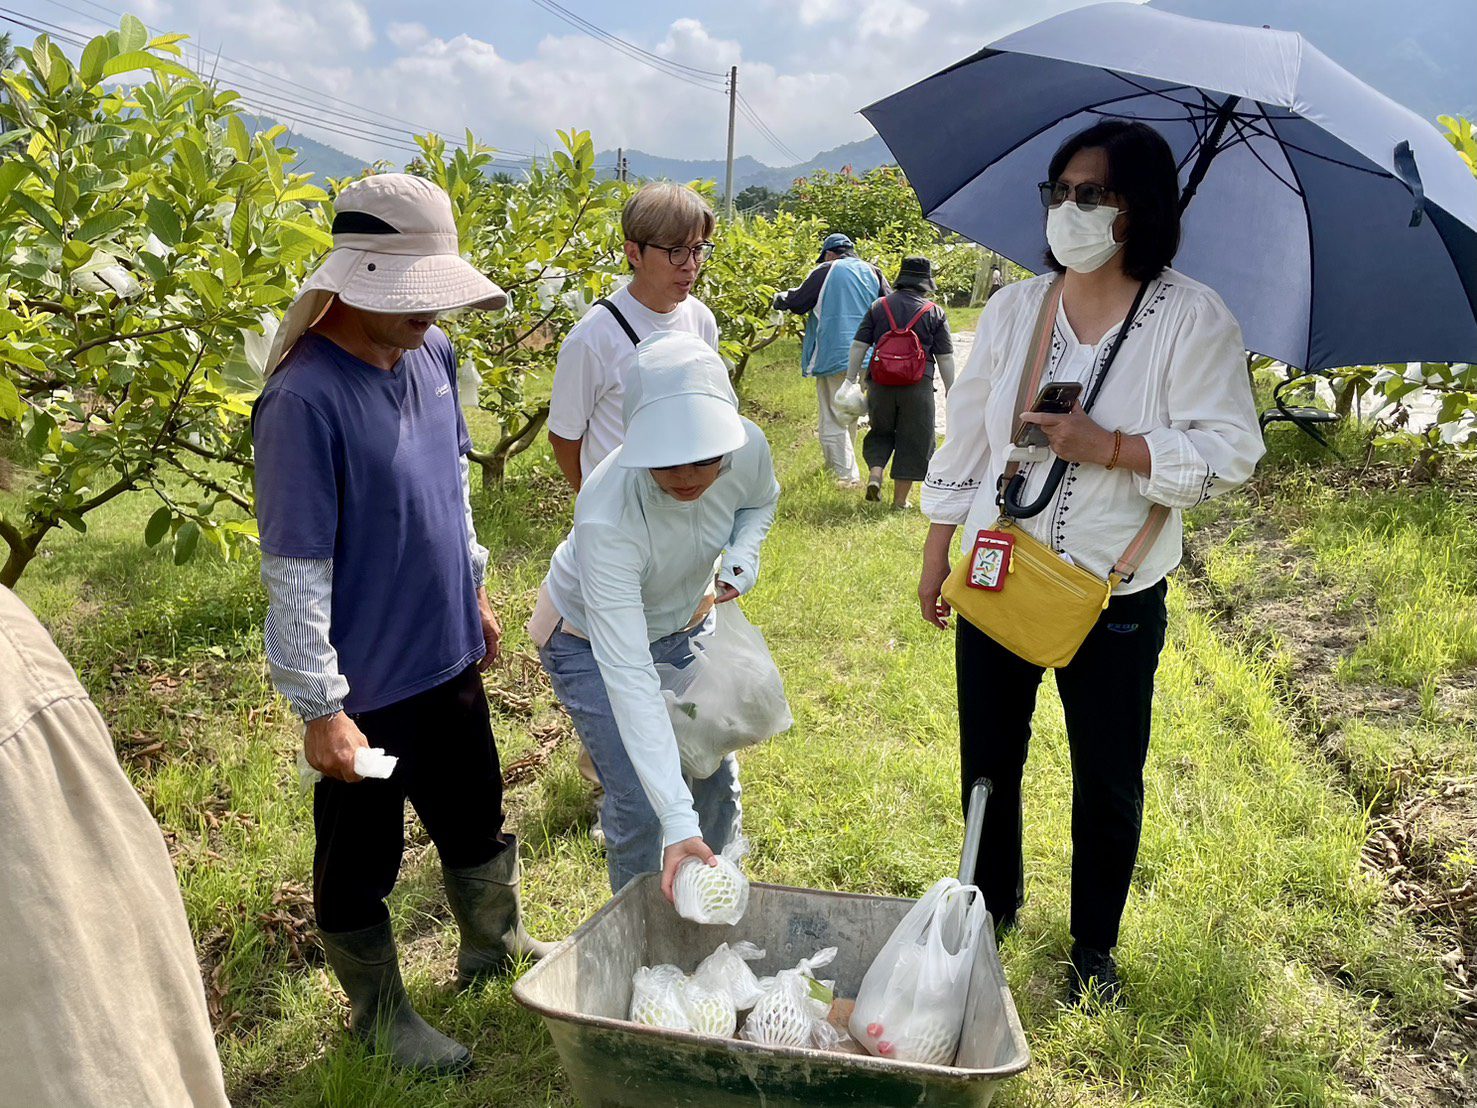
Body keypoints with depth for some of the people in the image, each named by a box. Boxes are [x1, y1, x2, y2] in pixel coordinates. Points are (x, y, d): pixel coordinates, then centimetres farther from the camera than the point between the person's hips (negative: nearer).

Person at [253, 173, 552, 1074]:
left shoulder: (433, 356, -2)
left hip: (448, 656, 7)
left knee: (478, 819, 25)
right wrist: (320, 708, -19)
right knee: (362, 861, 15)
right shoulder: (306, 398, -25)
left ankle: (496, 945, 51)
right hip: (366, 685, -7)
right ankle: (381, 1015, 39)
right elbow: (294, 572, -22)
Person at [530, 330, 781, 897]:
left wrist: (741, 560, -20)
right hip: (592, 641, -4)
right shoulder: (608, 515, -42)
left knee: (717, 777, 9)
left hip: (685, 622, 5)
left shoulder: (747, 447, -28)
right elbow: (628, 677, -44)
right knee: (639, 806, -9)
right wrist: (678, 822, -47)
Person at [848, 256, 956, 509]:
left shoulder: (879, 306, 6)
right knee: (913, 440, 8)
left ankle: (875, 472, -2)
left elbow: (858, 346, 3)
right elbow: (945, 358, 1)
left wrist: (851, 379, 9)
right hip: (918, 386, -2)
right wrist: (950, 391, 9)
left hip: (881, 383, 2)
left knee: (880, 432, 22)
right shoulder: (935, 313, 2)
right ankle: (900, 500, 11)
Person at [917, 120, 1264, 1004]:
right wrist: (937, 556, 7)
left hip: (1116, 598, -3)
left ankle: (1095, 948, 34)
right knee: (988, 763, 16)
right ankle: (993, 907, 41)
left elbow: (1231, 452, -11)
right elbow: (966, 440, 6)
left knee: (1109, 786, 10)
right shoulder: (1014, 308, 2)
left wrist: (1110, 448, -23)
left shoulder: (1192, 318, -9)